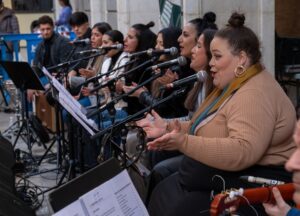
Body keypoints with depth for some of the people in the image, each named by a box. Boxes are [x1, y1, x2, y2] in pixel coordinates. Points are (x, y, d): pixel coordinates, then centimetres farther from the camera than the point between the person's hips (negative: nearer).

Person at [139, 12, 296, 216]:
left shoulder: (255, 94, -22)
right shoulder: (232, 86, 12)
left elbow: (243, 152, -35)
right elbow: (210, 127, 20)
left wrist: (184, 143, -39)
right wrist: (168, 128, 8)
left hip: (249, 185, -10)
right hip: (219, 176, 10)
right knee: (162, 194, 2)